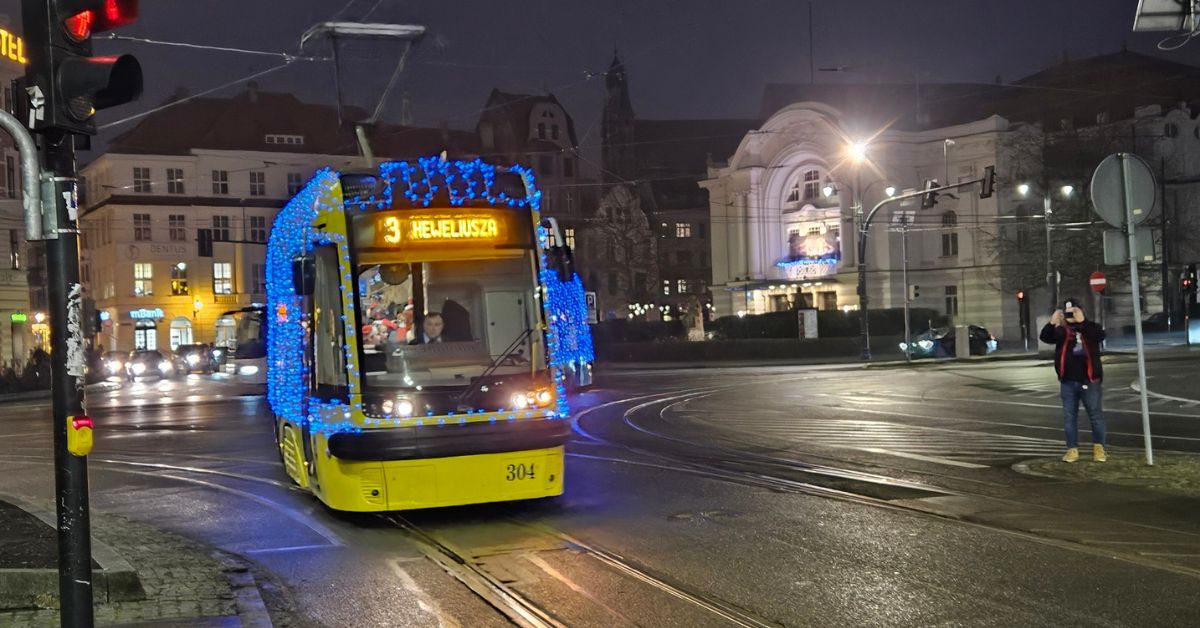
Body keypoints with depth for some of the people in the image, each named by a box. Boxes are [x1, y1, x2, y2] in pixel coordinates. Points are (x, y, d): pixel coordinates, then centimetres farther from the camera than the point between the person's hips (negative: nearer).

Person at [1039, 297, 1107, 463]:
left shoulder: (1090, 327, -1)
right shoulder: (1061, 330, 3)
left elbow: (1100, 336, -22)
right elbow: (1045, 337, -12)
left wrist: (1082, 322, -33)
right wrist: (1052, 323, -31)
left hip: (1089, 381, -2)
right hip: (1068, 382, 2)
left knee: (1095, 414, 5)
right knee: (1069, 416, 5)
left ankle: (1098, 447, 17)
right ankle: (1072, 449, 12)